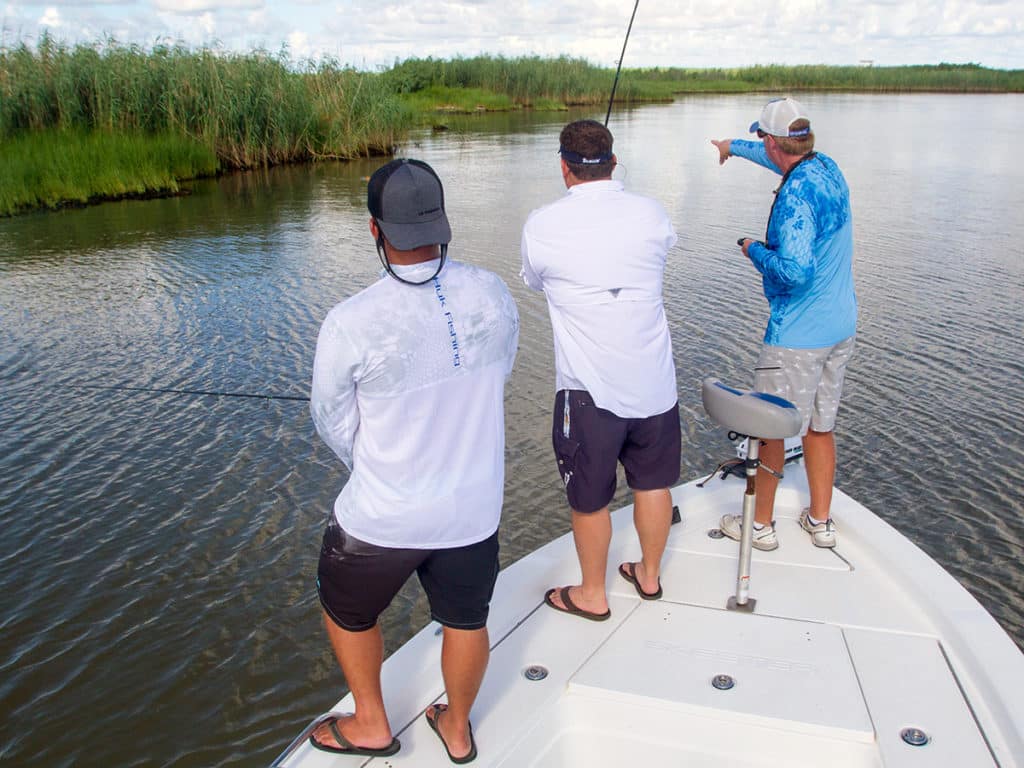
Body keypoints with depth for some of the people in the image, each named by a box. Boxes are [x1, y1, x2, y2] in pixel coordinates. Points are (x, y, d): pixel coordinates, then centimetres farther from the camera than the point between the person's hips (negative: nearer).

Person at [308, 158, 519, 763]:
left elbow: (334, 423, -9)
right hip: (474, 508, 3)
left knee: (347, 612, 26)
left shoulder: (350, 323, -24)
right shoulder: (493, 295, -13)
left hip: (382, 516, -3)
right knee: (467, 621, 24)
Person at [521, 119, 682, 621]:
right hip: (654, 381, 4)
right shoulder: (651, 214, -3)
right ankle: (649, 575, 40)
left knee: (589, 499, 14)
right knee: (653, 483, 21)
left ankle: (592, 594, 31)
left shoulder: (542, 226, -11)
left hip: (589, 389, -3)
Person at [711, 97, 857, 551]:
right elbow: (781, 158, 28)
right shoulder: (827, 167, 5)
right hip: (841, 327, 9)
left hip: (797, 334, -9)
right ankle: (821, 522, 28)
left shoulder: (797, 193, -22)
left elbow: (795, 271, -29)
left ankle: (761, 525, 19)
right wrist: (734, 147, 42)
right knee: (820, 426, 17)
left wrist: (754, 250, -11)